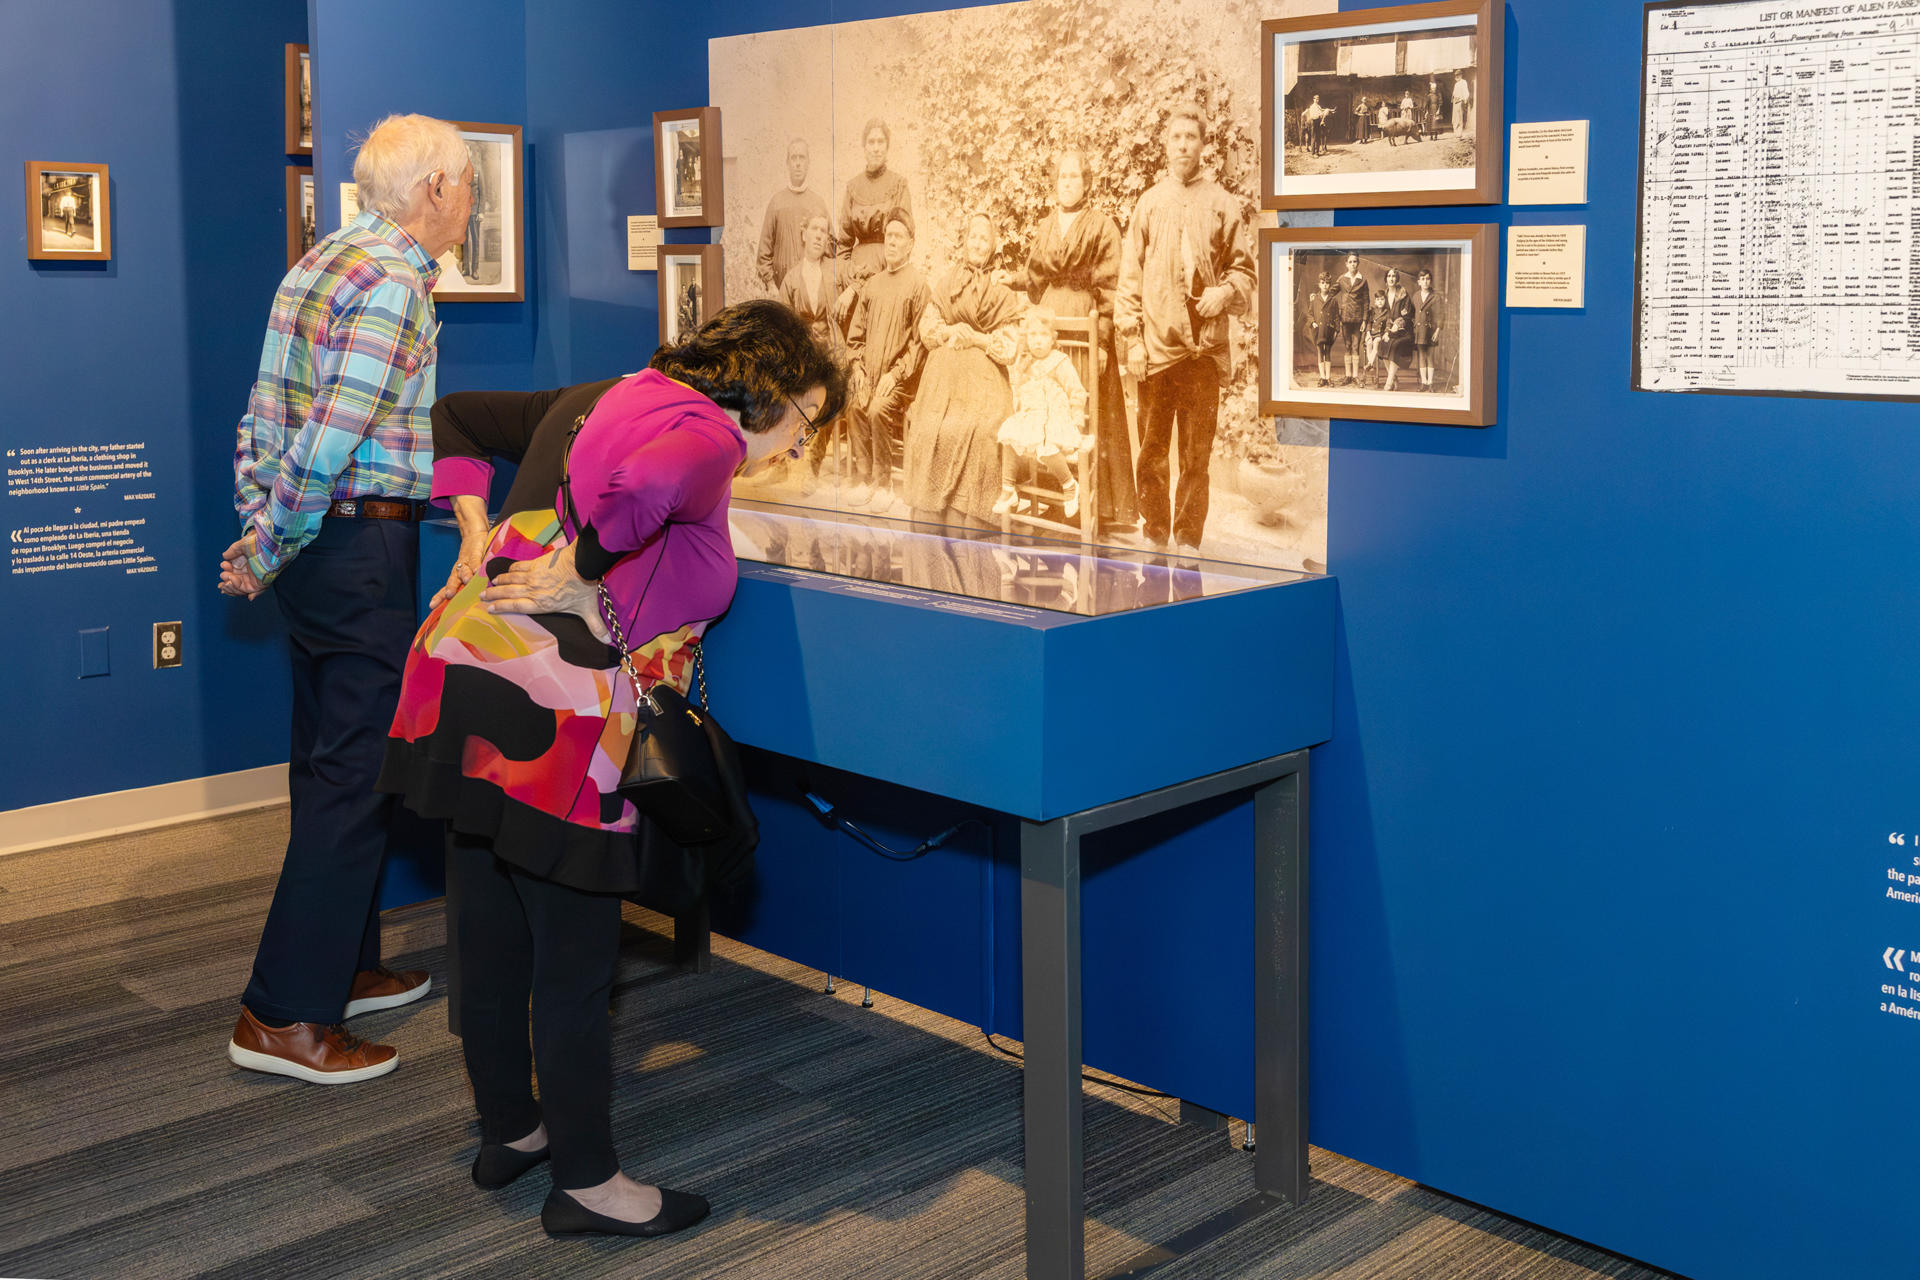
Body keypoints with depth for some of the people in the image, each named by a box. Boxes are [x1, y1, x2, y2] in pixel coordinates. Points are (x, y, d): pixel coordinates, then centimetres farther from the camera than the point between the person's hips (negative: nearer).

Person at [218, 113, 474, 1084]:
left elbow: (262, 419, 15)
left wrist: (258, 536, 14)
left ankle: (341, 966, 30)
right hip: (361, 543, -10)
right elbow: (328, 445, -21)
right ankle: (284, 1018, -1)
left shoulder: (322, 262, 15)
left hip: (311, 548, 10)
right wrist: (265, 556, -11)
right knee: (359, 776, -5)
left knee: (330, 766, 17)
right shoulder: (394, 284, -16)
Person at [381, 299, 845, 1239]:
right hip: (548, 719, -9)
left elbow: (455, 416, 28)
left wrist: (477, 533, 19)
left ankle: (509, 1130, 36)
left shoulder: (593, 401, 19)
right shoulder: (707, 436, -8)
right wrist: (577, 572, -18)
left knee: (488, 940, 19)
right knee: (574, 958, 4)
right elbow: (646, 485, -32)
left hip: (460, 670, 9)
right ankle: (585, 1181, 17)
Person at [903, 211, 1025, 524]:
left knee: (974, 435, -24)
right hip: (942, 380, 2)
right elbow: (927, 331, 11)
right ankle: (928, 519, -15)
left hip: (983, 384, -2)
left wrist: (972, 336, -4)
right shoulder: (944, 281, 16)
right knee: (931, 433, -18)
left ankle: (964, 519, -22)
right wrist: (955, 330, -4)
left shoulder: (1004, 293, 9)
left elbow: (1008, 349, 2)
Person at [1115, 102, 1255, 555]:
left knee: (1197, 455, 1)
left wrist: (1226, 292, -8)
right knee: (1151, 452, 3)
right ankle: (1154, 539, 12)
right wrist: (1132, 335, 1)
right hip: (1156, 347, 1)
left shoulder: (1222, 204, 8)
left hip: (1205, 347, -1)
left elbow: (1243, 267, 13)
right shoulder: (1148, 203, 10)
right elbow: (1129, 274, 9)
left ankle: (1188, 541, 9)